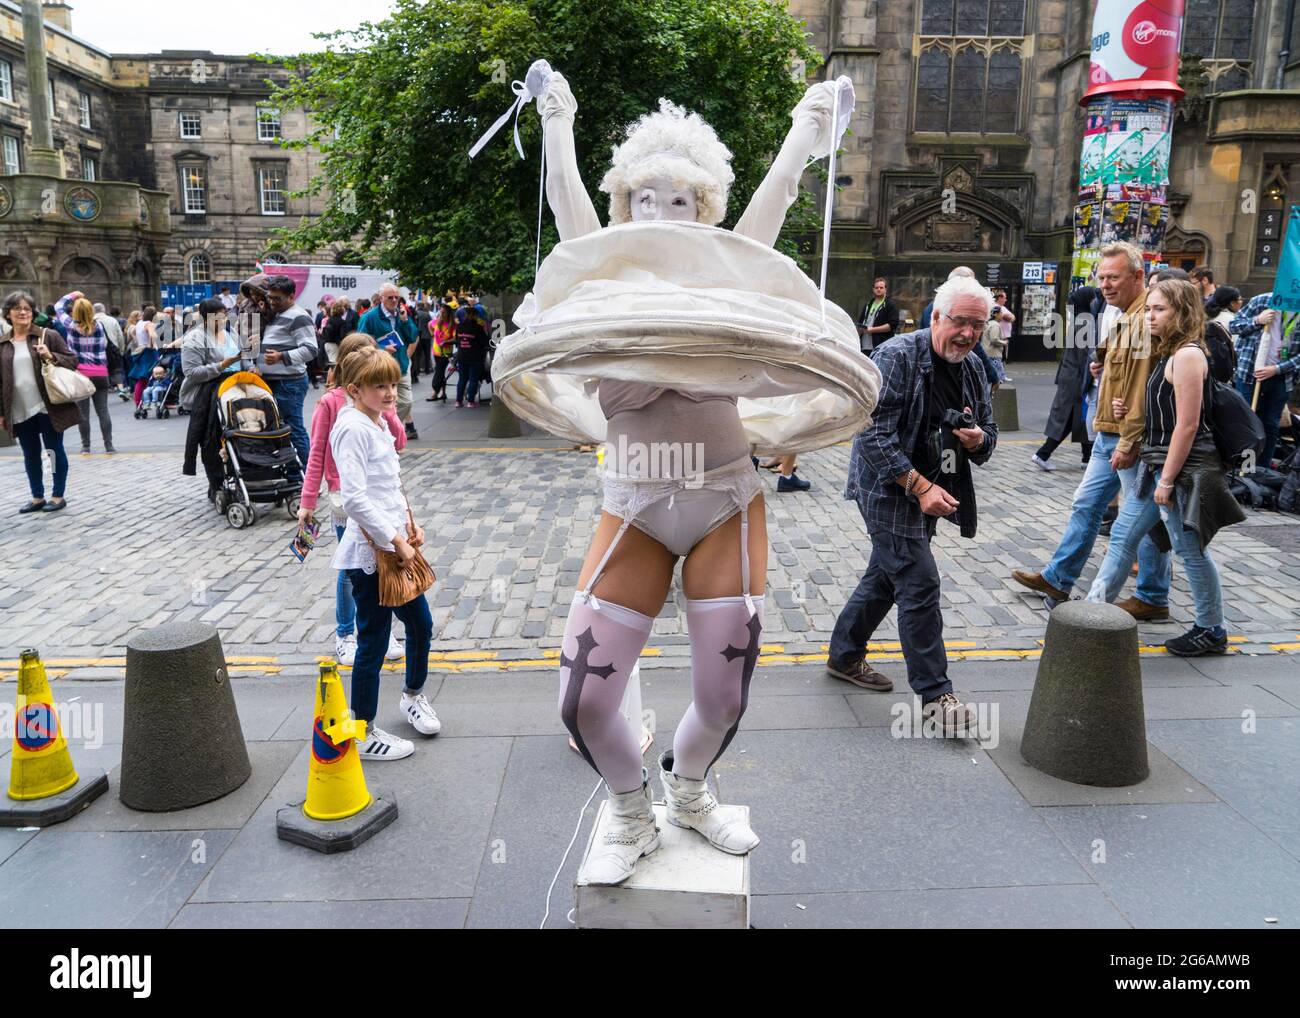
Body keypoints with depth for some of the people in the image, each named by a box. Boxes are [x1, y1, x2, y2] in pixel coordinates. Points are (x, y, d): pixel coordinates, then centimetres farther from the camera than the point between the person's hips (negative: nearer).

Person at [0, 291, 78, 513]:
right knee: (30, 456, 12)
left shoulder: (49, 336, -1)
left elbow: (73, 360, 0)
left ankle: (58, 496, 15)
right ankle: (37, 497, 23)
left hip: (48, 407, -4)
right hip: (20, 412, 4)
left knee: (55, 451, 5)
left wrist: (52, 357, -18)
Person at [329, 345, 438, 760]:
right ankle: (363, 734, 16)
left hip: (398, 544, 9)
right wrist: (395, 540, -20)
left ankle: (413, 695, 44)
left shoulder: (378, 423, 12)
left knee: (421, 622, 20)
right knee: (373, 643, 2)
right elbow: (354, 497, -25)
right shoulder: (353, 428, -17)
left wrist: (410, 526, 9)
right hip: (371, 551, -9)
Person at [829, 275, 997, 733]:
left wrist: (977, 440, -11)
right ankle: (934, 693, 0)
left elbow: (988, 434, 15)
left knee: (885, 576, 17)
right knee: (919, 584, -10)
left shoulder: (972, 369, 8)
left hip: (928, 493, 8)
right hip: (888, 490, -8)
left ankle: (844, 656, 35)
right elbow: (874, 434, -21)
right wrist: (921, 486, -25)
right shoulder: (897, 356, -16)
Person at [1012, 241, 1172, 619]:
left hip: (1131, 439, -10)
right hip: (1109, 434, 10)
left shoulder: (1147, 318, -17)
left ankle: (1153, 599, 14)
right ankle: (1057, 579, 25)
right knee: (1086, 506, 15)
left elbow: (1145, 388, -22)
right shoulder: (1120, 315, 14)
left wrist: (1129, 443, -22)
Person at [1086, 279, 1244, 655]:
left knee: (1190, 550, 2)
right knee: (1123, 536, 12)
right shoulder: (1167, 355, 12)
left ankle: (1212, 630, 17)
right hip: (1157, 462, 10)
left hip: (1184, 467, -10)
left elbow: (1187, 424, -20)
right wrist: (1130, 413, 1)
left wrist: (1167, 480, -20)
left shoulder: (1187, 356, -16)